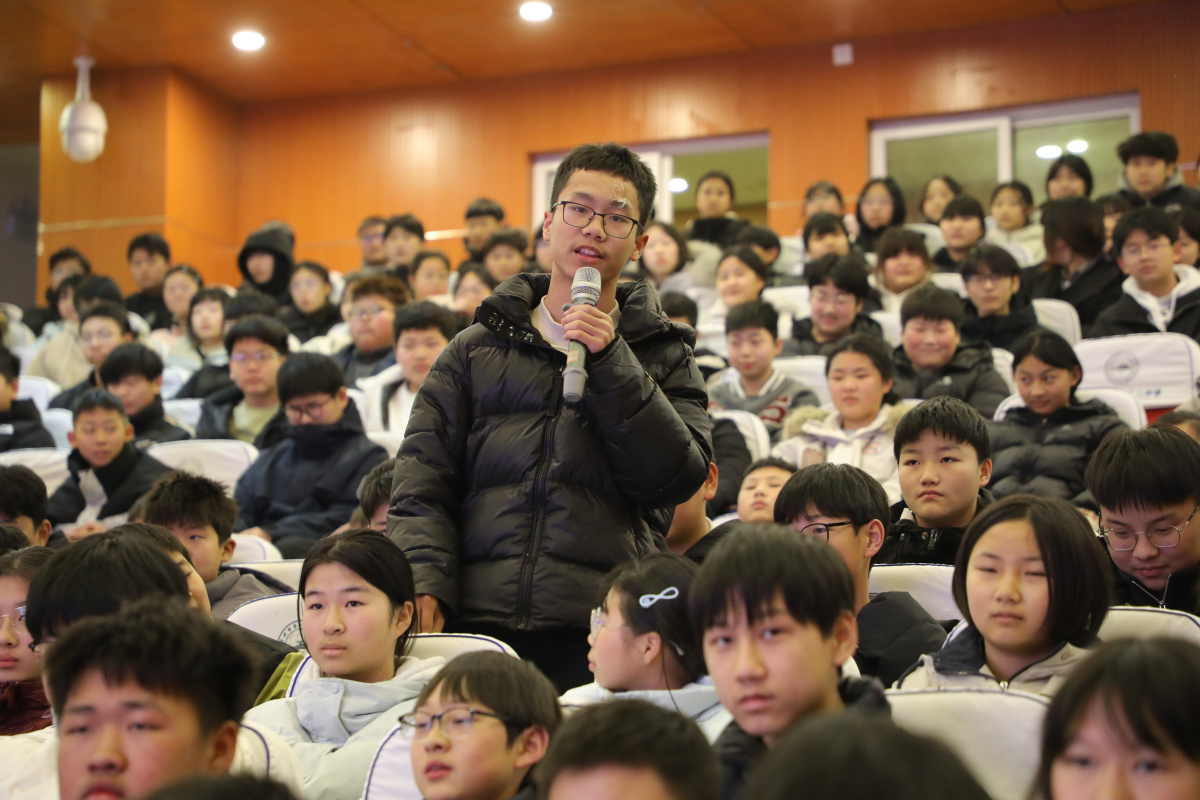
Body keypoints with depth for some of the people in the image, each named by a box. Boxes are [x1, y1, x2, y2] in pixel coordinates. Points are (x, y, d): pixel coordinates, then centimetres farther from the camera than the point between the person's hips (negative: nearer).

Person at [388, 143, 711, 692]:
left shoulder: (664, 355, 16)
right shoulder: (475, 349, 17)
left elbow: (679, 479, 2)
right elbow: (422, 487, 10)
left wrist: (610, 363, -3)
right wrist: (424, 593, -7)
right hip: (478, 625, 1)